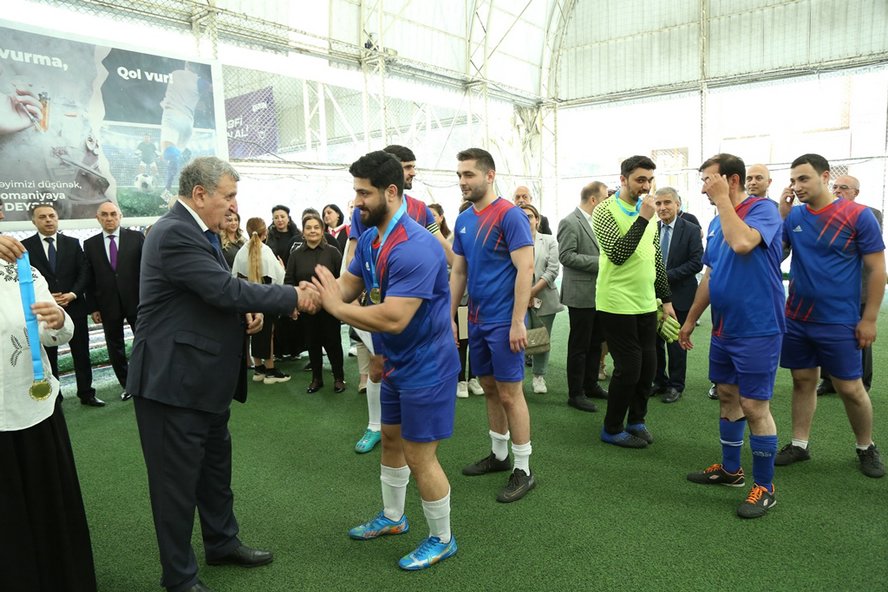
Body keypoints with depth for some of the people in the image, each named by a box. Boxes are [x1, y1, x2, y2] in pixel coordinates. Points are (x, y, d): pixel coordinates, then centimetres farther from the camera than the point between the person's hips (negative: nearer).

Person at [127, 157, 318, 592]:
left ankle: (222, 542, 41)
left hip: (206, 377, 10)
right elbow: (226, 289, -27)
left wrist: (246, 312, -4)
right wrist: (293, 297, -18)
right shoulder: (174, 233, -21)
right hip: (174, 380, -10)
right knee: (178, 479, 5)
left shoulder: (202, 232, 11)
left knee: (216, 465, 22)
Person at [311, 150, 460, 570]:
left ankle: (442, 540, 26)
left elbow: (393, 318, -34)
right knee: (391, 440, 22)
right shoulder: (369, 238, 3)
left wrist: (336, 307, -25)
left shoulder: (414, 248, -29)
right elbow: (349, 283, 1)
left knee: (420, 456, 3)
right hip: (397, 363, 9)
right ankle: (392, 518, 44)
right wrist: (316, 294, -18)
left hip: (426, 367, -9)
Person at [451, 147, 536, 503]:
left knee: (509, 393, 0)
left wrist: (517, 322, -20)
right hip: (477, 320, 7)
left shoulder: (509, 215, -12)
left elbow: (526, 269, -17)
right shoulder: (463, 220, 9)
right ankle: (499, 454, 33)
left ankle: (523, 470, 13)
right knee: (489, 388, 16)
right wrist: (449, 317, 11)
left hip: (504, 322, -7)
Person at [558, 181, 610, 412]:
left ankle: (591, 385, 30)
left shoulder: (597, 221, 13)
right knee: (579, 346, 1)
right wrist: (598, 262, -19)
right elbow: (566, 256, -20)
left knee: (595, 343, 16)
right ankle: (575, 393, 12)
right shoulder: (570, 223, -13)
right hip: (581, 295, -8)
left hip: (599, 294, 8)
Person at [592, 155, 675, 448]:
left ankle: (636, 420, 31)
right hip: (618, 304, -7)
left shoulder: (648, 212, 13)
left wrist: (666, 299, 17)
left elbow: (656, 259, 18)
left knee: (648, 366, 11)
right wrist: (643, 219, -22)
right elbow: (617, 254, -22)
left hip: (646, 303, 7)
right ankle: (612, 429, 16)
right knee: (628, 368, -2)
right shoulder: (605, 211, -10)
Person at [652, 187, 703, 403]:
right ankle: (659, 381, 25)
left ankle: (676, 385, 20)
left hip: (679, 296, -3)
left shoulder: (691, 230, -6)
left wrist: (668, 275, -17)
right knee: (655, 341, 10)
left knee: (676, 342, 7)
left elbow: (697, 262, -11)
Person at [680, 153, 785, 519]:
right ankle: (730, 470, 32)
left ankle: (764, 487, 14)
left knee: (754, 407, -1)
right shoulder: (716, 223, 11)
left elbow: (741, 243, -33)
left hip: (757, 329, -8)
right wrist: (690, 321, 18)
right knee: (727, 398, 16)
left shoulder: (763, 209, -12)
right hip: (723, 328, 8)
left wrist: (722, 199, -21)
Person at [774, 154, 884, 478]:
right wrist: (782, 213, -12)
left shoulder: (858, 215, -9)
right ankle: (799, 444, 23)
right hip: (796, 318, 4)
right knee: (803, 381, 12)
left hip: (839, 322, -3)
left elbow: (877, 269, -7)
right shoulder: (793, 216, 2)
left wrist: (869, 319, -9)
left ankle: (867, 447, 26)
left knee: (850, 388, 5)